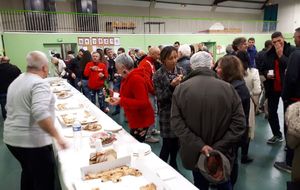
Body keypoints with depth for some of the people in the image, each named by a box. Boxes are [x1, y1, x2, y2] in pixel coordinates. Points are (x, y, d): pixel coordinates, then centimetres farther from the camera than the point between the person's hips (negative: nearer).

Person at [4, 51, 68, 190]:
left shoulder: (16, 82, 12)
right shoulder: (40, 83, -17)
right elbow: (40, 114, -31)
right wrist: (57, 136, -27)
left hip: (12, 139, 9)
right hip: (33, 141, -9)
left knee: (28, 172, 27)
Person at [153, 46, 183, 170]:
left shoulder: (181, 71, 2)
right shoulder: (158, 75, -9)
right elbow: (160, 97, -12)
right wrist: (171, 86, -25)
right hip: (167, 114, -4)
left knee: (177, 141, 13)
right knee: (167, 144, 2)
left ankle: (173, 163, 36)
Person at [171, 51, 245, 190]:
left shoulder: (180, 89, -12)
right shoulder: (228, 88, -11)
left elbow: (176, 123, -17)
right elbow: (239, 123, -13)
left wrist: (198, 146, -18)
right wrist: (219, 147, -13)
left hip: (195, 153, 0)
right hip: (223, 153, 1)